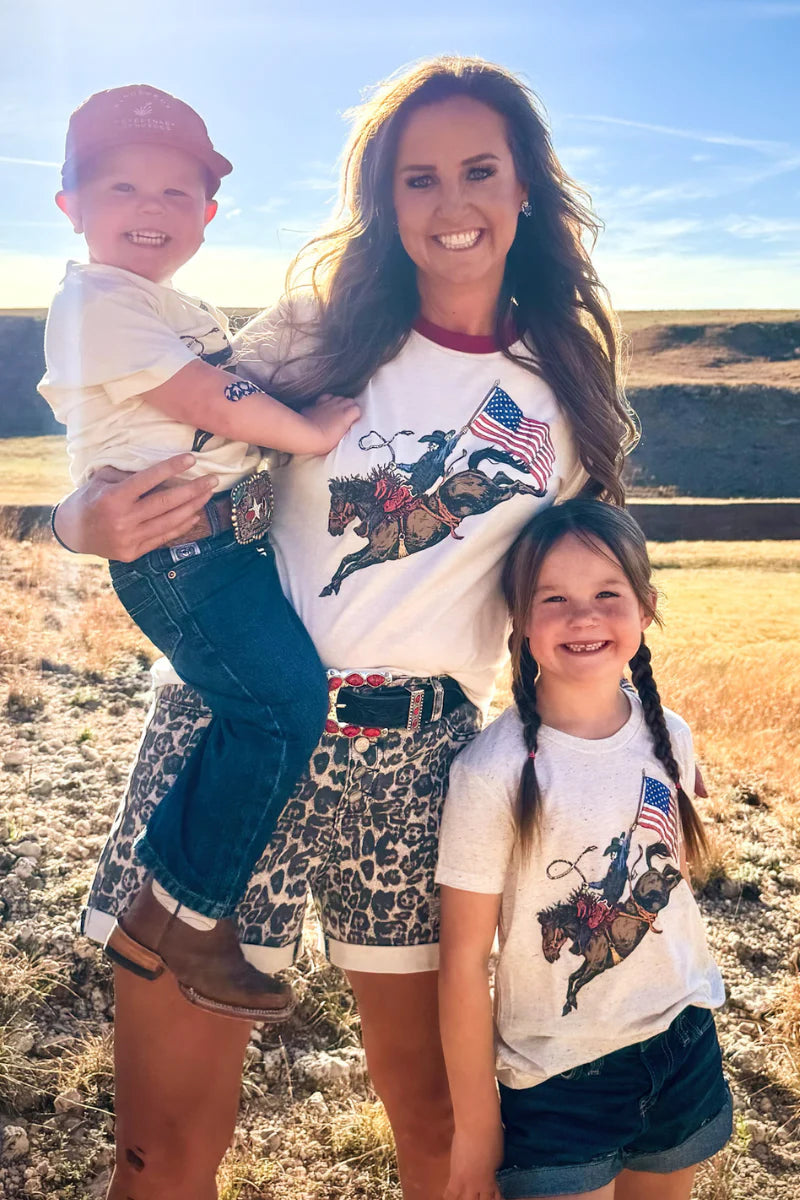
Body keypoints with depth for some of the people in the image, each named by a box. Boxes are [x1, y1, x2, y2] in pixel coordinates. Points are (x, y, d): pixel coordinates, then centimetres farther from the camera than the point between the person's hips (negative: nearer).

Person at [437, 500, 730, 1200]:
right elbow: (464, 960, -15)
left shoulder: (669, 739, -6)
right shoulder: (494, 772, -21)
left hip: (683, 1045, 5)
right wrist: (476, 1125, -9)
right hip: (558, 1077, -4)